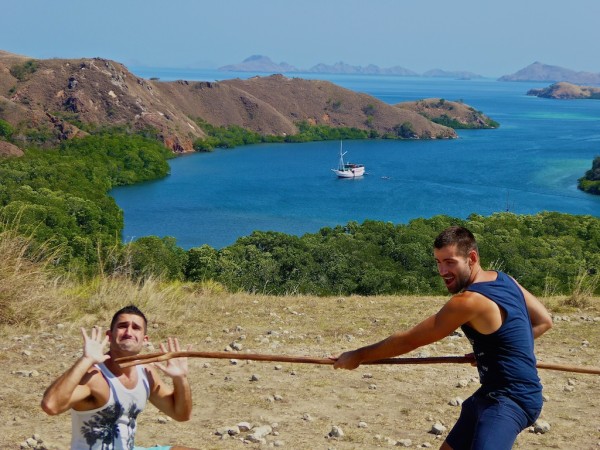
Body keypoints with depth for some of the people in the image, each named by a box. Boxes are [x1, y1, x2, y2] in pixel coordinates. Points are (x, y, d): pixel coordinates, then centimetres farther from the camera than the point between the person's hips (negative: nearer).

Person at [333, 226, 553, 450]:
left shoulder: (468, 302, -22)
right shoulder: (505, 280, 4)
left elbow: (409, 340, -15)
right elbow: (544, 321, 14)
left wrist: (358, 356, -4)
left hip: (512, 400, -10)